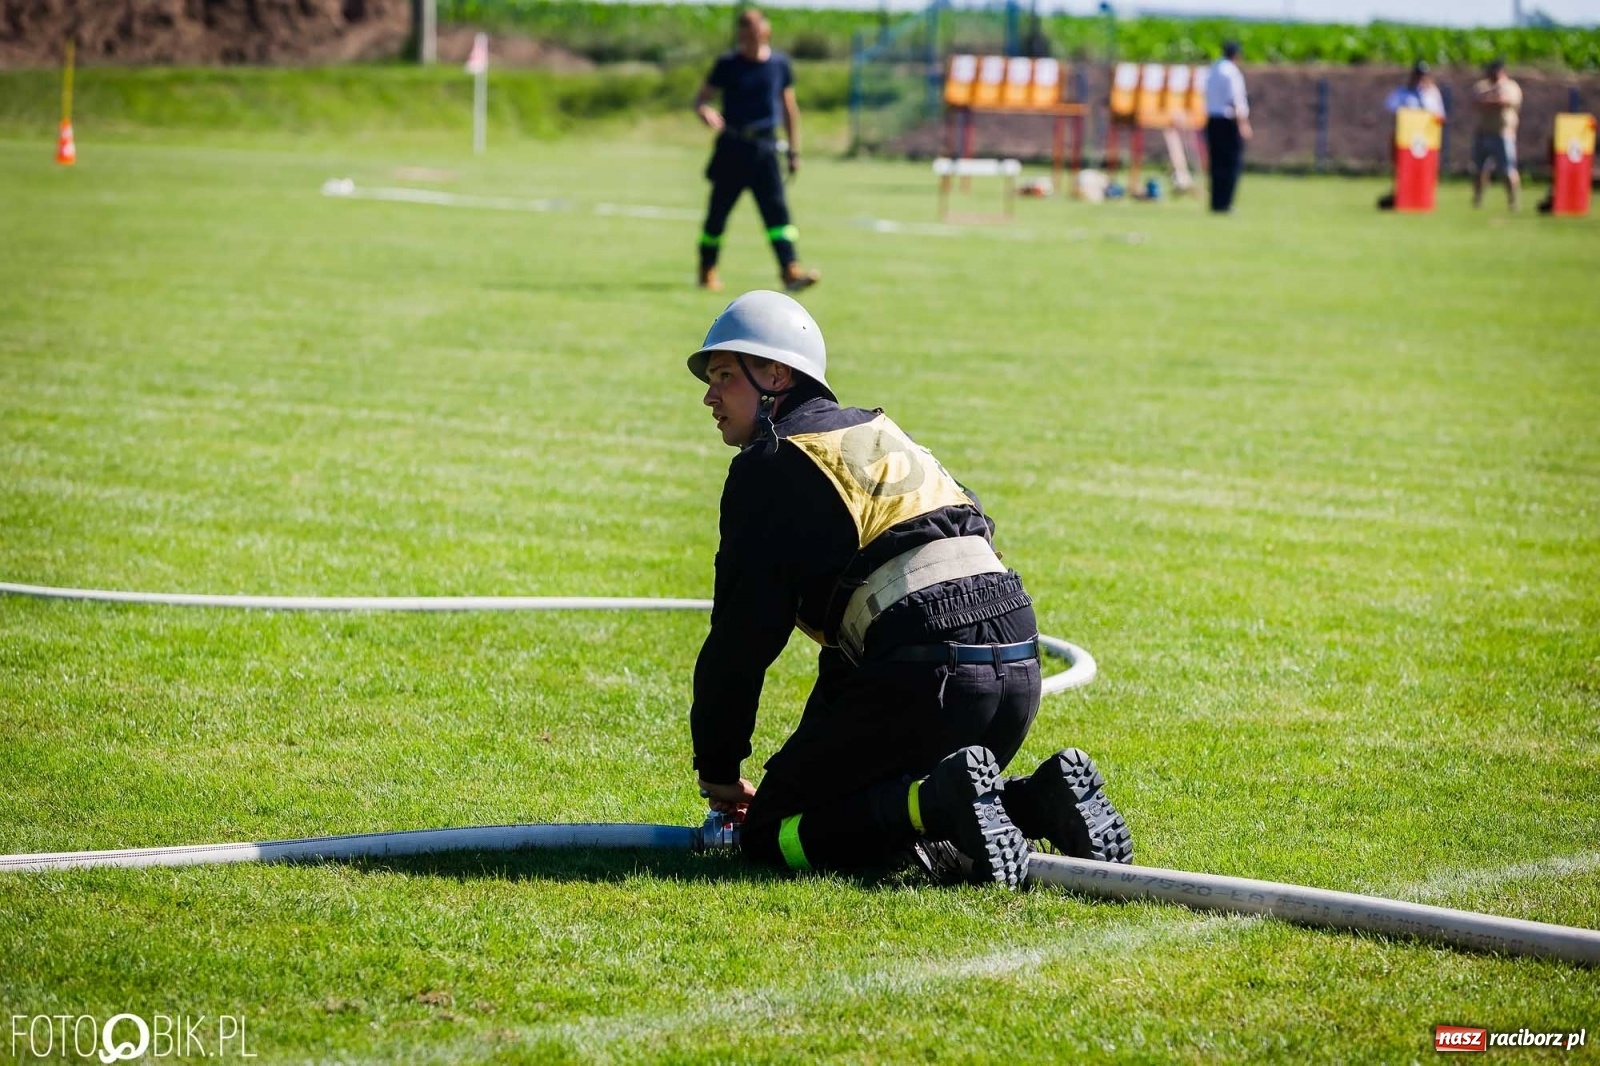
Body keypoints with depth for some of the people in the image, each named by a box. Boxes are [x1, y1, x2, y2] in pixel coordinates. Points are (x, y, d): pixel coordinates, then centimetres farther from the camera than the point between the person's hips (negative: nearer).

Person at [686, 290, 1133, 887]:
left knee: (770, 833, 2)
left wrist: (717, 769, 12)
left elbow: (743, 637, 1)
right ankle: (1040, 801, 5)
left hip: (927, 675, -8)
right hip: (1018, 668, 8)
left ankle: (940, 805, -20)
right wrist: (819, 752, 35)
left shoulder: (771, 465, 3)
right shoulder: (878, 434, 28)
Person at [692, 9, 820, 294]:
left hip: (765, 147, 1)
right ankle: (707, 272, 23)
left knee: (776, 208, -12)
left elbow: (789, 107, 15)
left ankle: (791, 272, -21)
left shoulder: (779, 64, 6)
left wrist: (794, 150, 14)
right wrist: (705, 111, -24)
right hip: (732, 146, -1)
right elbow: (701, 98, 1)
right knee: (718, 211, 6)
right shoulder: (728, 65, -1)